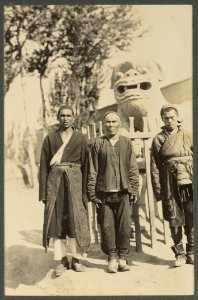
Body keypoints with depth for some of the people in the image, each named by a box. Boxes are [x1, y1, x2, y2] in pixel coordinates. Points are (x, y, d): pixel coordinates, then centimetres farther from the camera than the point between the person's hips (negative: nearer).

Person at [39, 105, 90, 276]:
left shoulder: (81, 138, 7)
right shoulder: (50, 139, 8)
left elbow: (85, 165, 4)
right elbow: (44, 166, 4)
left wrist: (85, 190, -4)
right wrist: (43, 192, -3)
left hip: (74, 181, 0)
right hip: (55, 181, 1)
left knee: (75, 219, -1)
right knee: (57, 220, 1)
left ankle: (76, 259, 11)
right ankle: (62, 260, 10)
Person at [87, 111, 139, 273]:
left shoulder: (127, 142, 10)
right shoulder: (97, 143, 5)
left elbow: (133, 168, 10)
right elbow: (92, 170, 3)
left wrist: (134, 189, 3)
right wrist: (92, 193, -2)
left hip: (123, 192, 1)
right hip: (104, 193, -1)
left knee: (124, 225, 2)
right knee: (107, 226, 3)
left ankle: (122, 257, 17)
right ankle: (112, 258, 16)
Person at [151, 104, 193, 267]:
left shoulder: (188, 136, 7)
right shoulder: (158, 139, 6)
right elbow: (155, 166, 3)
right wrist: (158, 189, -1)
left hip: (189, 184, 0)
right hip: (171, 186, 0)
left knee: (191, 220, 3)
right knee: (175, 221, 3)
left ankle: (191, 253, 17)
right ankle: (180, 254, 16)